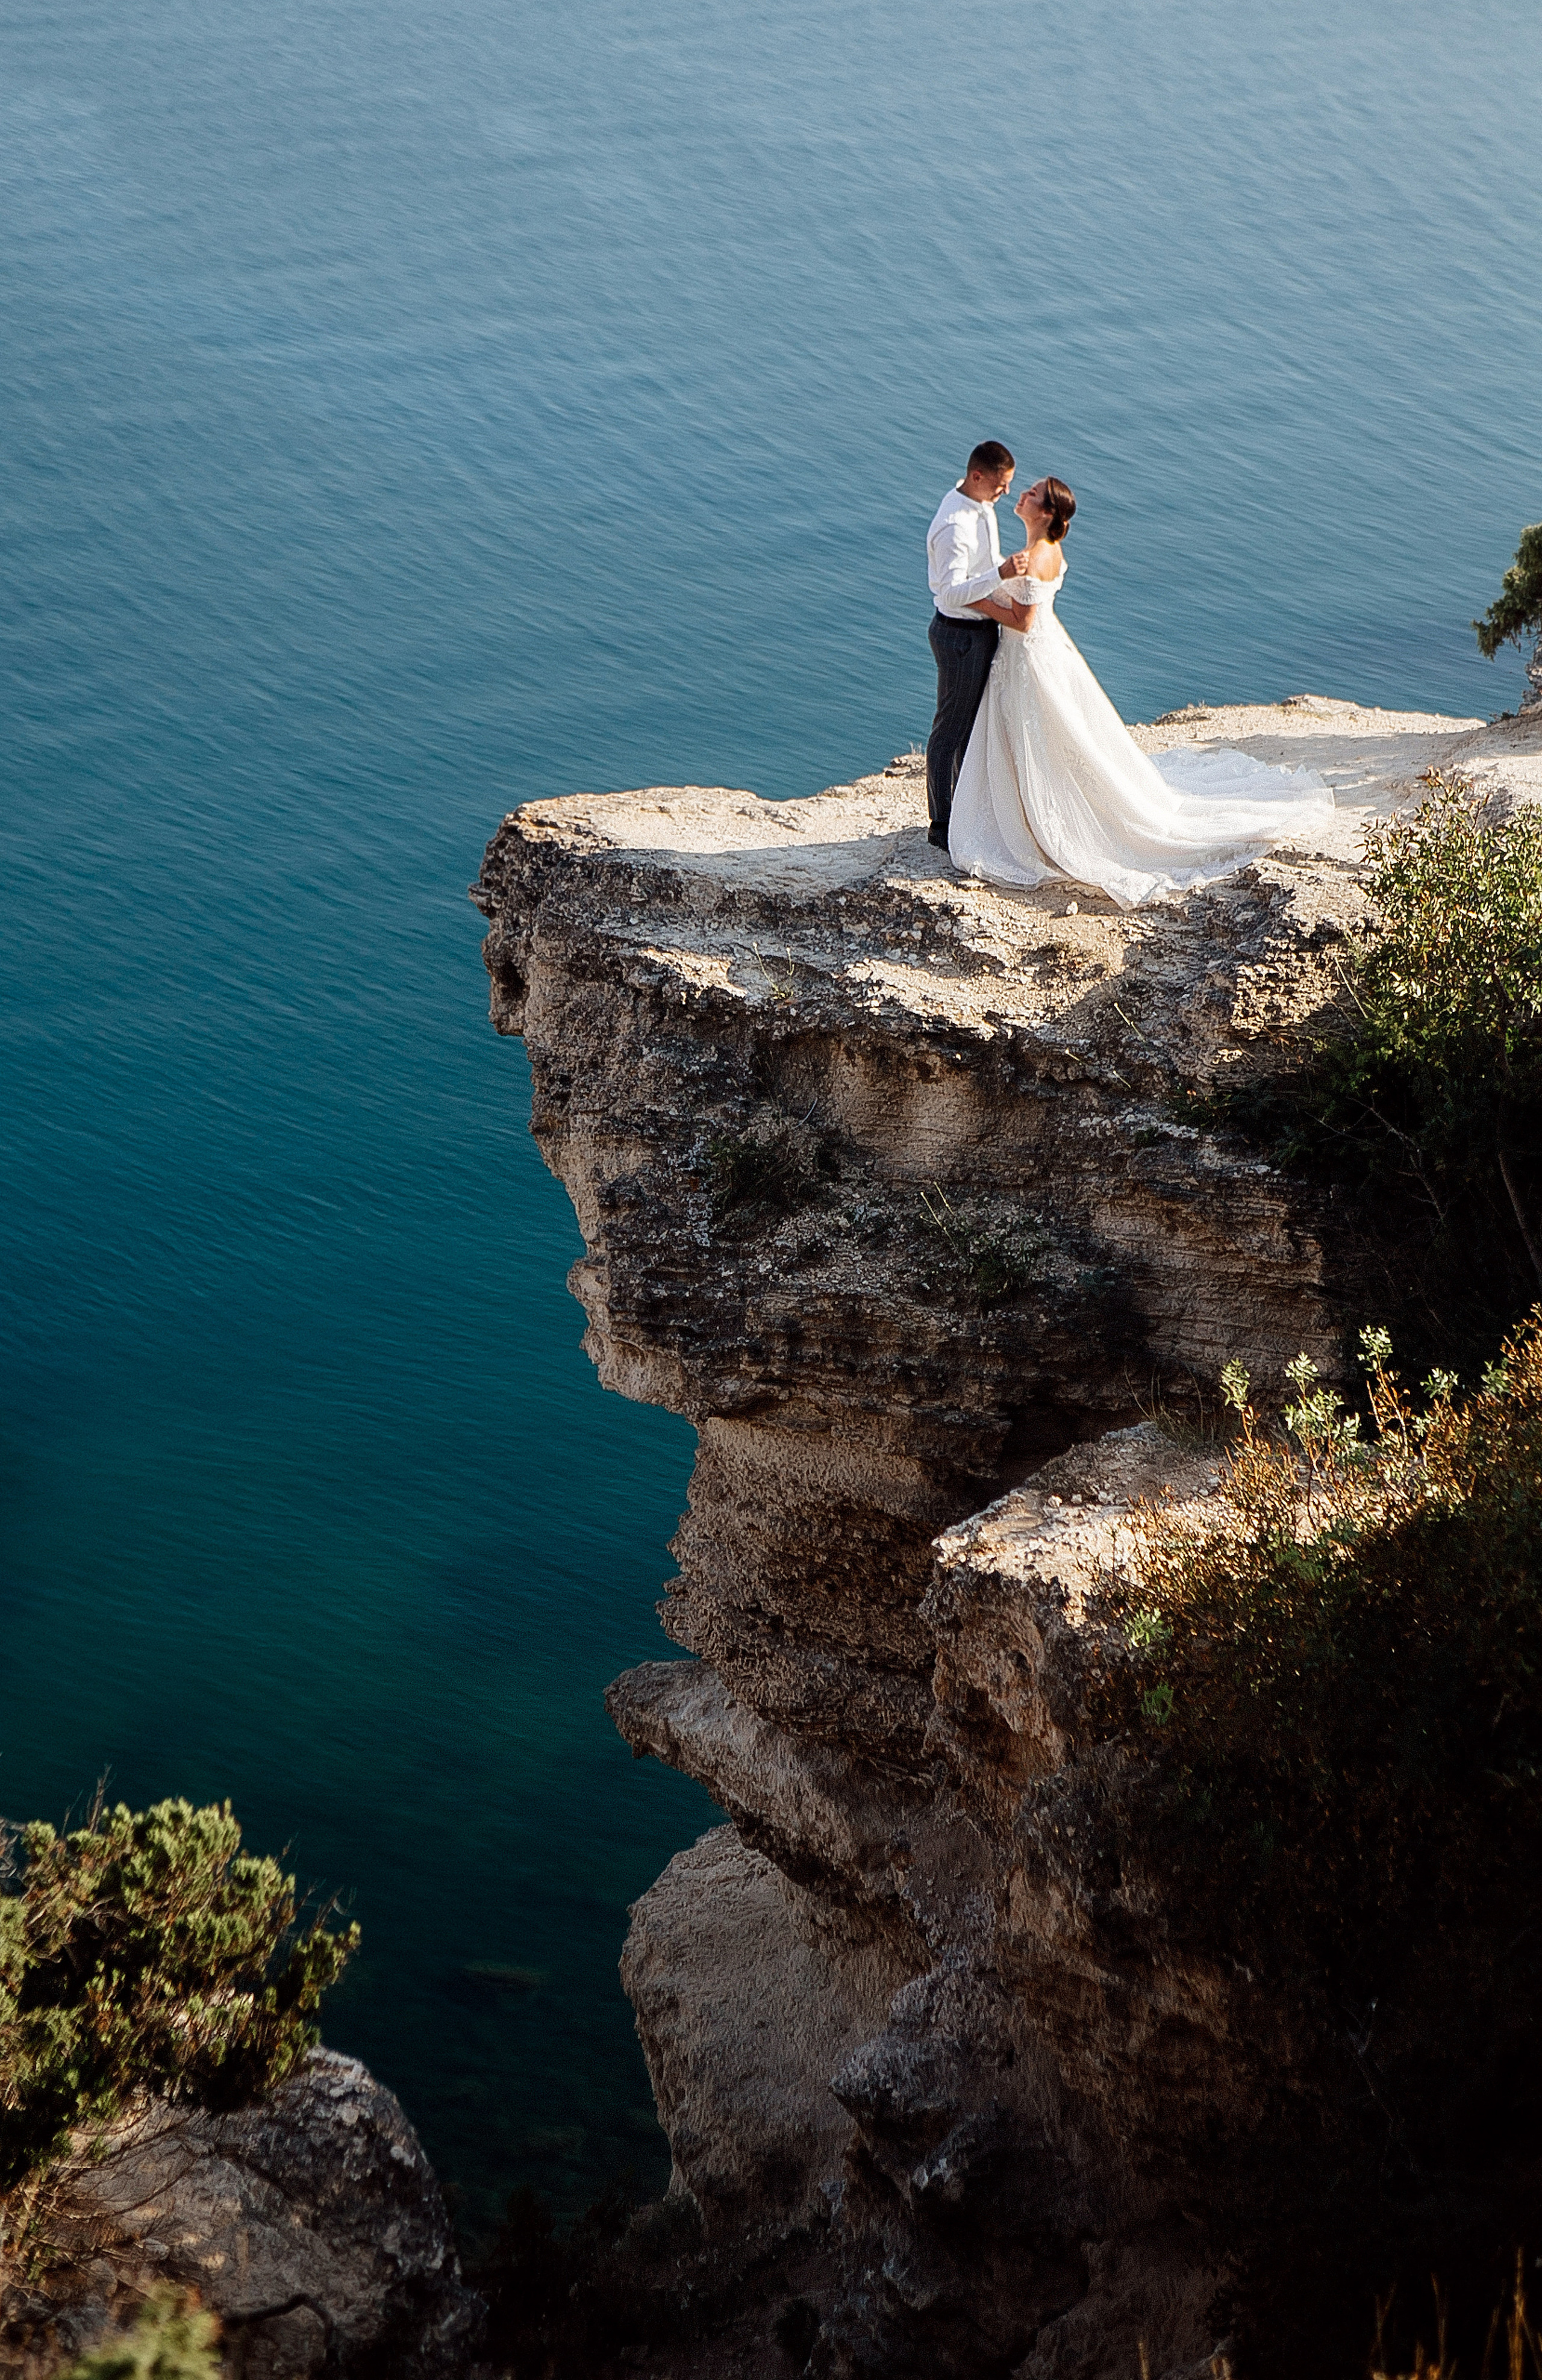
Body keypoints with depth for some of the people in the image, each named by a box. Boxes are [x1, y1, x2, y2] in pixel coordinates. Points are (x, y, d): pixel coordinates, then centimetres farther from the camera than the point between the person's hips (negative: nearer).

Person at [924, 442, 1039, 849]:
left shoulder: (981, 503, 3)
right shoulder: (954, 526, -28)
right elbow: (952, 593, -35)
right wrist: (1001, 574, -43)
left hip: (982, 628, 10)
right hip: (960, 635, -10)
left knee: (976, 722, 21)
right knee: (951, 730, 2)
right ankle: (941, 826, 13)